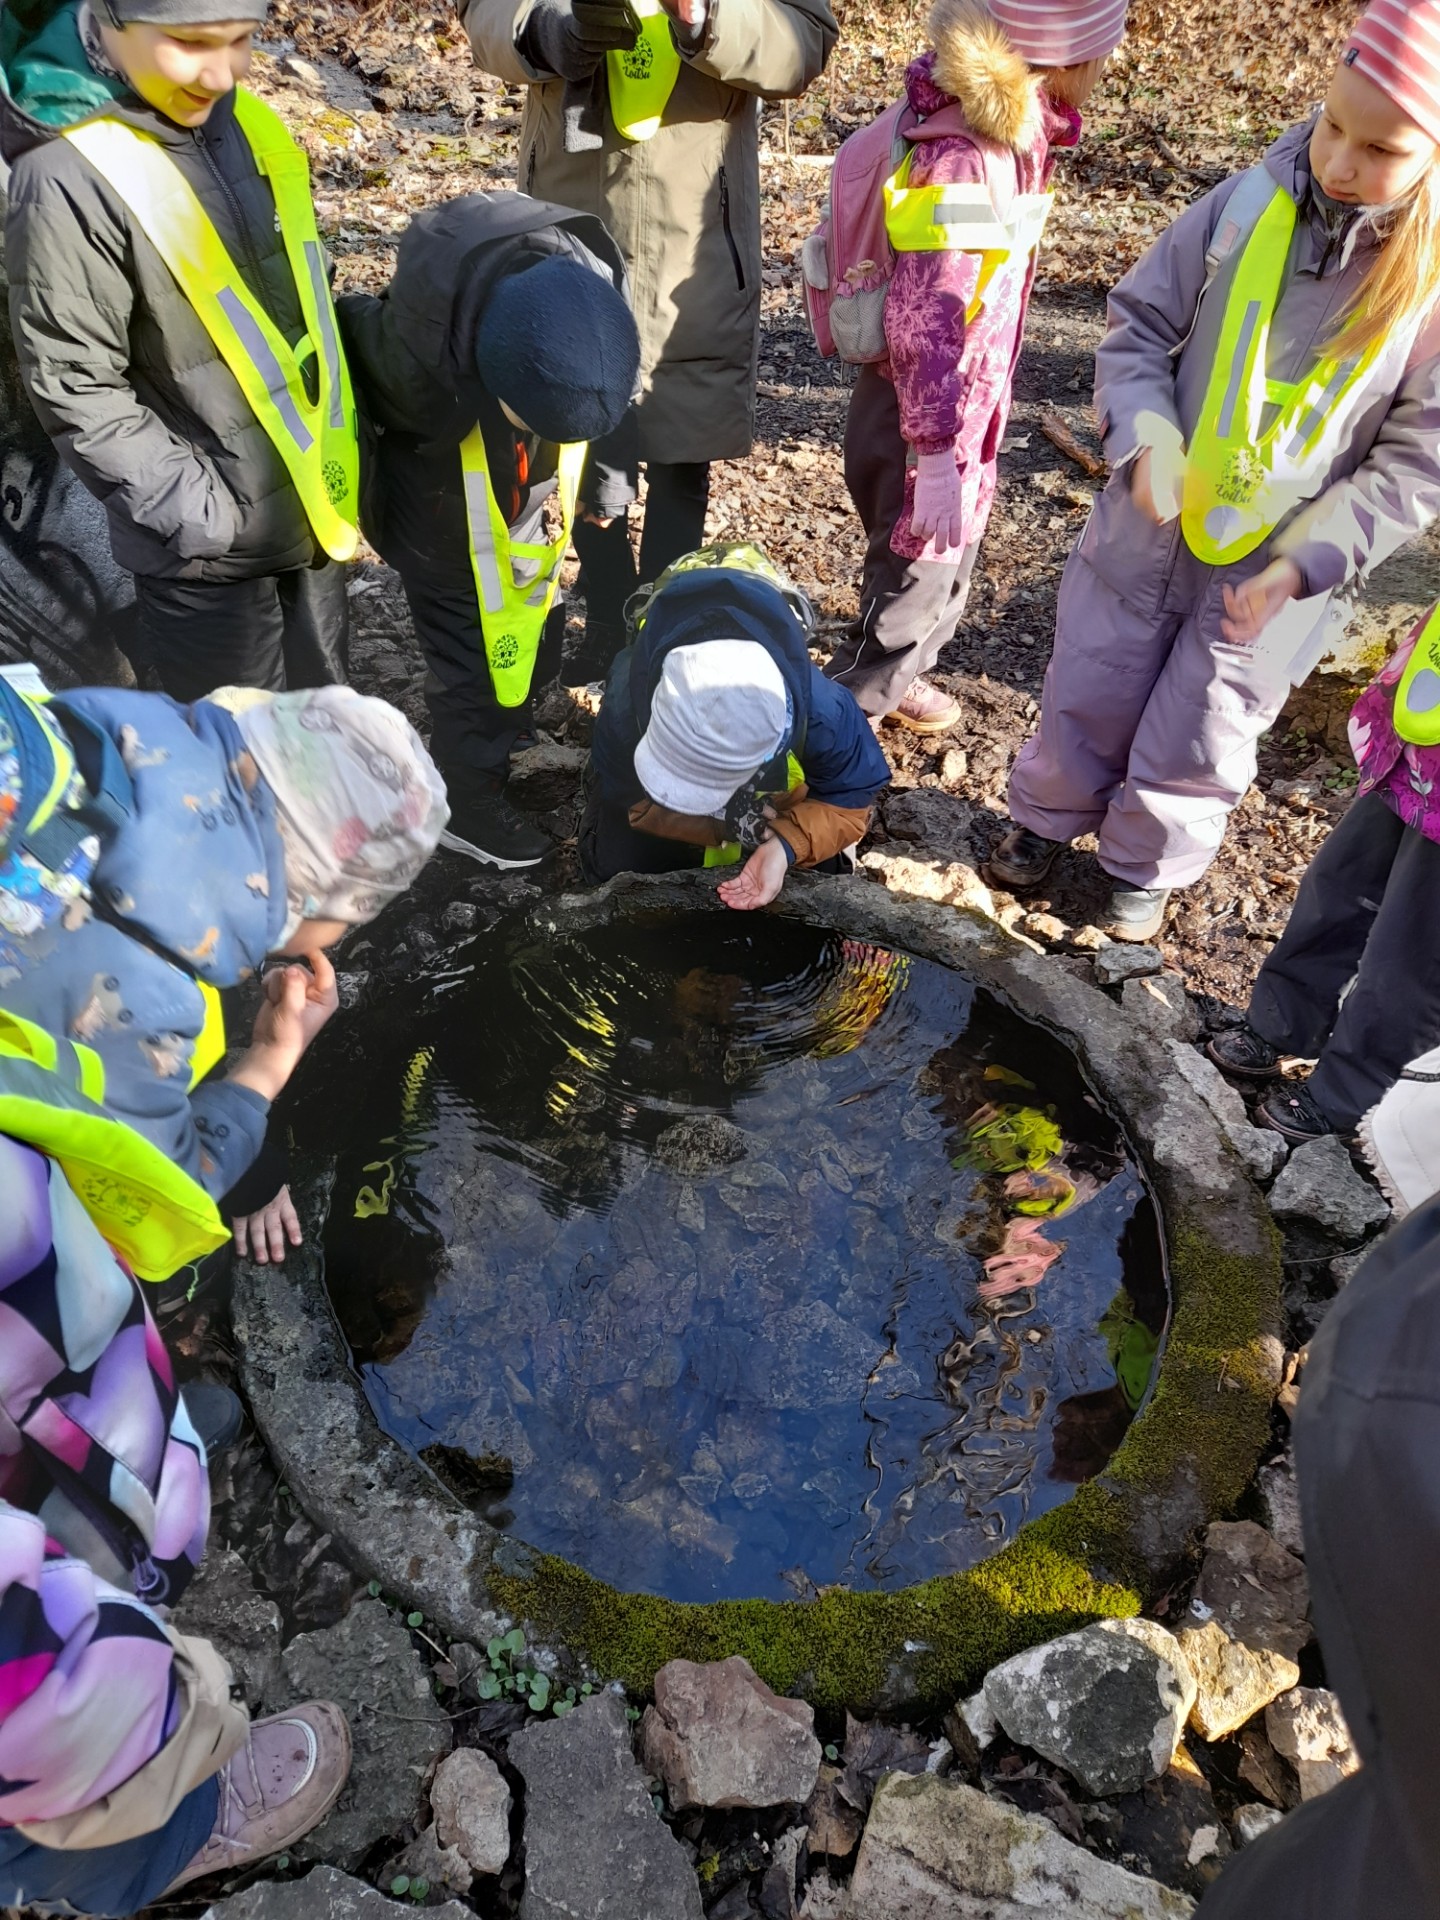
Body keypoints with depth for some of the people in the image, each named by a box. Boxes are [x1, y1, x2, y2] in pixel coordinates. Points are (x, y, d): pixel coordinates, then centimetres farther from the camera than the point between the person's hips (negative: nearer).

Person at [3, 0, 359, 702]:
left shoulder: (235, 119, 2)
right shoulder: (69, 181, -20)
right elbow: (74, 391, -17)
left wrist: (339, 451, 13)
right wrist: (194, 508, -19)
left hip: (312, 504, 7)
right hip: (210, 538, -7)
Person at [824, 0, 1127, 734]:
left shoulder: (1018, 127, 3)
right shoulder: (962, 158, -26)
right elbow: (925, 320, -28)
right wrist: (936, 455, -30)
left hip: (968, 397, 9)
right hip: (918, 407, -9)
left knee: (951, 562, 23)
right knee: (915, 578, 4)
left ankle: (895, 677, 46)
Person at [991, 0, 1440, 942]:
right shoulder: (1249, 204, -11)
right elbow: (1137, 325, -1)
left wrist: (1300, 563, -19)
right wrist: (1148, 435, -19)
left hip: (1270, 574, -1)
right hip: (1145, 532, 2)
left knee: (1193, 747, 12)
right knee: (1085, 700, 15)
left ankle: (1147, 868, 38)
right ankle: (1049, 818, 42)